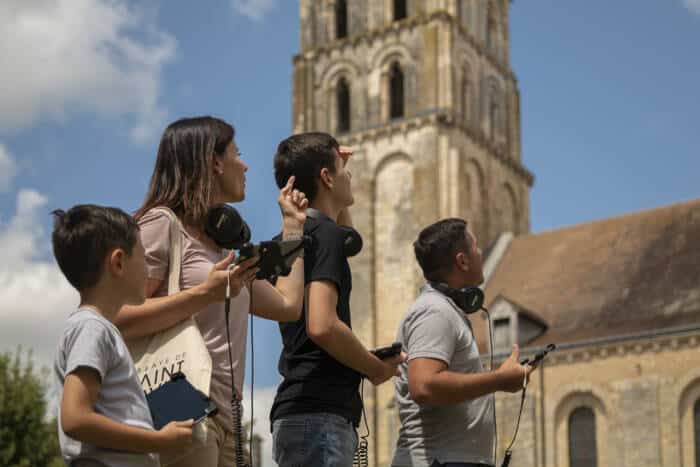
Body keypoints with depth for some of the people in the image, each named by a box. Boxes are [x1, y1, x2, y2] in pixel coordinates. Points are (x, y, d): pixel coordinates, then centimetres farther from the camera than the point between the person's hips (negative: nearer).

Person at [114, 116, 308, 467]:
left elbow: (288, 305, 26)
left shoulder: (222, 245, 26)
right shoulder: (161, 222, -2)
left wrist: (292, 225, 32)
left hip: (223, 420, 9)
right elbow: (119, 321, -11)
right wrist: (204, 294, -19)